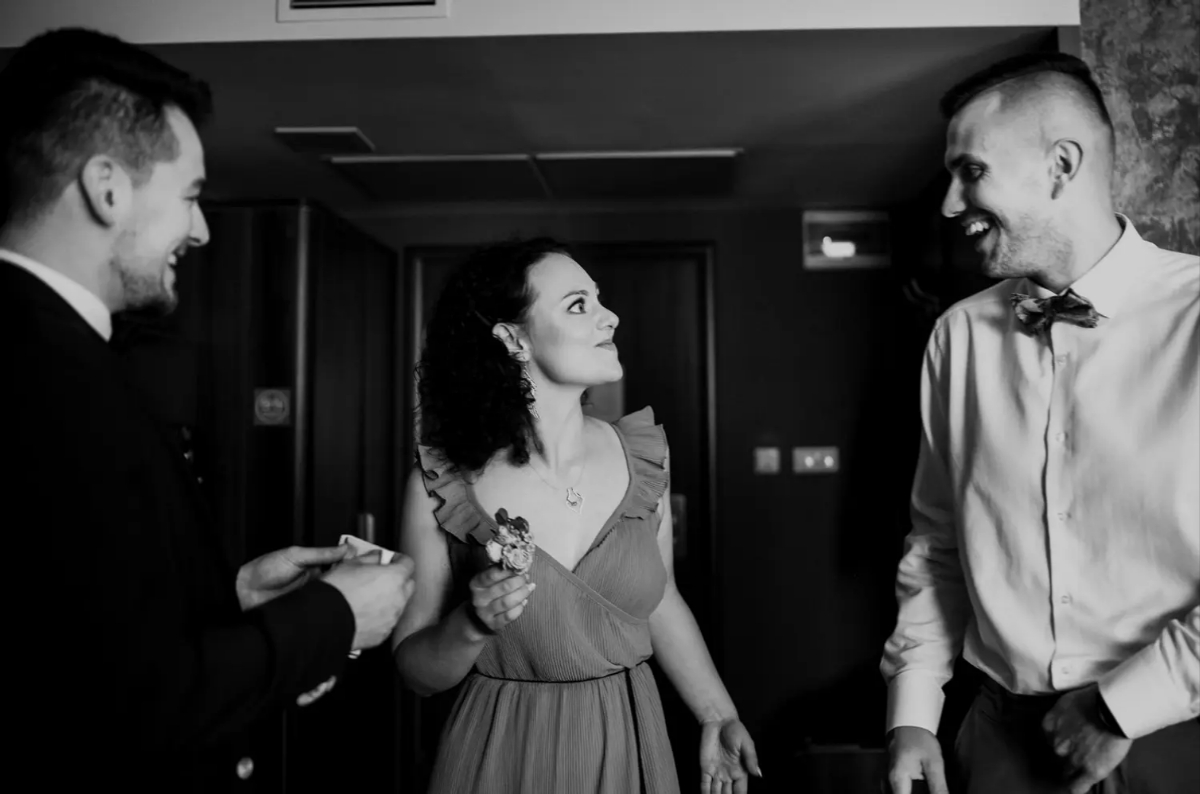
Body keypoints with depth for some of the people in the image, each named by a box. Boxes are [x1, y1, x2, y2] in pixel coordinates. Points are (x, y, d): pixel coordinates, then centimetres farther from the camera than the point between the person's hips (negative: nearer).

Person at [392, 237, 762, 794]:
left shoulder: (643, 458, -9)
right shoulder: (440, 486, -15)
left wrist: (718, 717, 8)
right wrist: (472, 626, -23)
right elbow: (415, 672, -6)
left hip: (629, 748, 3)